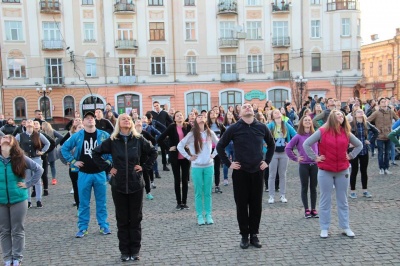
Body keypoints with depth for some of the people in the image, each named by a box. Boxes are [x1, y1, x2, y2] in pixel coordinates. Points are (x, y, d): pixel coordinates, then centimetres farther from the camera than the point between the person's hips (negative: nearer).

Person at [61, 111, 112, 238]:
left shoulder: (104, 135, -3)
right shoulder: (77, 136, -2)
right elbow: (64, 148, 7)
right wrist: (73, 161, 0)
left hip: (100, 173, 0)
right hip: (84, 174, 0)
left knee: (101, 201, 10)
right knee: (84, 203, 7)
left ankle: (103, 225, 22)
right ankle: (82, 228, 17)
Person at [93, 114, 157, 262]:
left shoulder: (139, 140, 0)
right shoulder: (112, 141, -1)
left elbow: (153, 152, 11)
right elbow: (96, 154, 7)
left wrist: (145, 167, 2)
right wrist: (107, 168, 0)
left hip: (136, 184, 0)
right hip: (118, 185, 0)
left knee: (135, 219, 7)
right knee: (122, 219, 7)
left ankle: (135, 251, 18)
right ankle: (124, 251, 18)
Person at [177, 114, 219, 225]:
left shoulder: (210, 133, 2)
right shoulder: (192, 134, -4)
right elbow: (180, 146, -1)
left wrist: (213, 154, 6)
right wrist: (189, 157, -3)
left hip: (209, 166, 2)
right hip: (196, 167, -2)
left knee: (208, 192, 7)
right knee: (198, 192, 4)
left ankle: (208, 215, 15)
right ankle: (200, 215, 12)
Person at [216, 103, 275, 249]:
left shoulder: (262, 127, 2)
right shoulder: (233, 128, -5)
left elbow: (271, 144, 17)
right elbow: (220, 146, 2)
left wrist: (267, 161, 9)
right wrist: (228, 163, -2)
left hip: (257, 171, 2)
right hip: (240, 172, -2)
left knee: (256, 205, 8)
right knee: (242, 205, 5)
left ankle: (254, 234, 21)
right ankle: (244, 235, 17)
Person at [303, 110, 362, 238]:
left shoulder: (346, 132, 3)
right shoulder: (322, 131, -7)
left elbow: (359, 145, 18)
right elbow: (306, 144, -6)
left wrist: (350, 156, 7)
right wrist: (315, 157, -6)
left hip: (342, 171, 3)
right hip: (325, 172, -3)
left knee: (343, 201, 12)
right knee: (325, 201, 5)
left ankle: (345, 227, 22)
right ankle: (324, 228, 14)